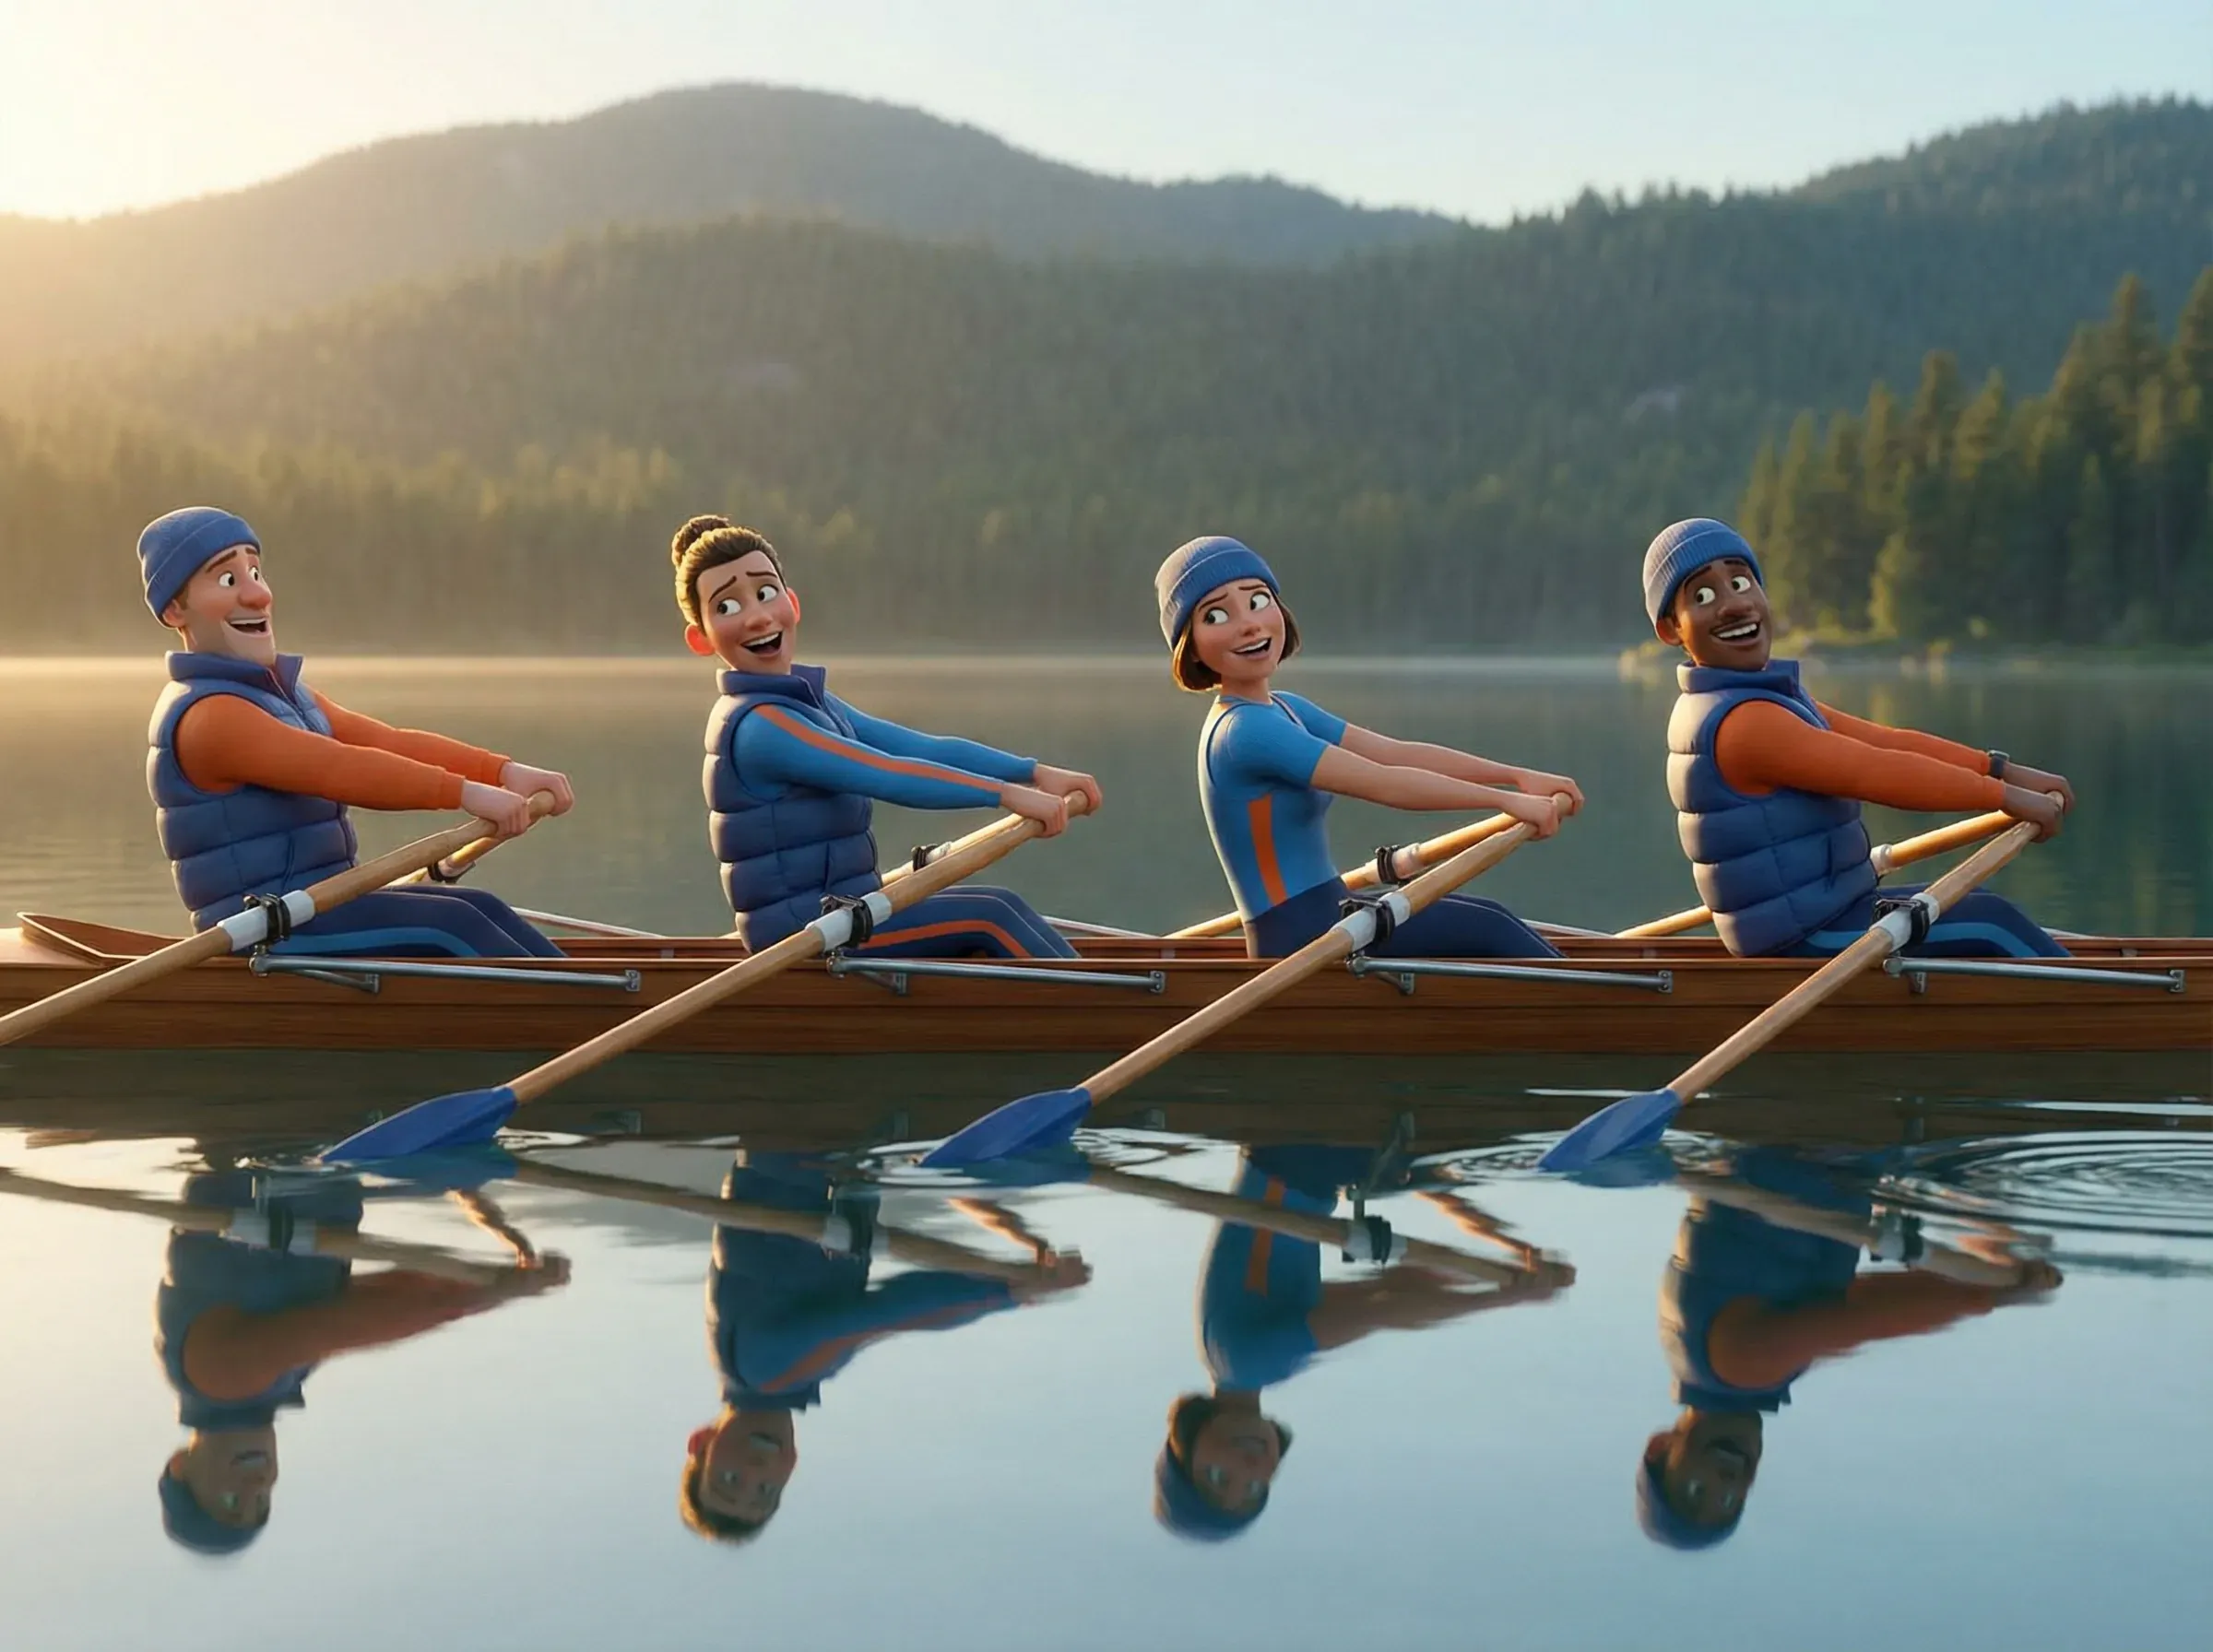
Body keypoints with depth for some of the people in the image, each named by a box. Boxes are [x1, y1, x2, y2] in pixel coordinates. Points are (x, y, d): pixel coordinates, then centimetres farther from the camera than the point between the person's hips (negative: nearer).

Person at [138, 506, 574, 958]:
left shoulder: (282, 695, 19)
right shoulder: (206, 716, -14)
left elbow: (390, 743, 6)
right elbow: (342, 771, -24)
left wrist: (502, 770, -8)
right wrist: (464, 792, -30)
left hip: (315, 912, 9)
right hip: (266, 937, -9)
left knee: (481, 909, -2)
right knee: (452, 925, -17)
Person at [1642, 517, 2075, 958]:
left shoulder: (1769, 698, 13)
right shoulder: (1742, 722, -21)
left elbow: (1885, 741, 6)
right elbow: (1877, 772, -22)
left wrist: (1998, 768, -2)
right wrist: (2004, 795, -14)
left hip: (1818, 923, 10)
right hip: (1810, 941, -10)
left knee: (1978, 906, 20)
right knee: (1991, 923, -2)